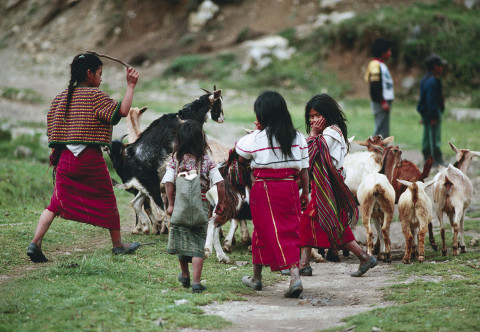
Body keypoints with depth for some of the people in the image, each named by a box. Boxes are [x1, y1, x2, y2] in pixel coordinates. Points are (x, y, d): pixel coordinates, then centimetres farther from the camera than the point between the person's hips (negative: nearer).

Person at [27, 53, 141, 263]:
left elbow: (51, 130, 11)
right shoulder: (95, 95, -8)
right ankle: (118, 245, 23)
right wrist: (131, 86, -6)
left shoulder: (61, 98, 9)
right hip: (90, 159, -5)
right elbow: (122, 111, -14)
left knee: (56, 203, 8)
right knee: (107, 202, 12)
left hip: (65, 158, 5)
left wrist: (55, 155, 19)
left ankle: (35, 243, -6)